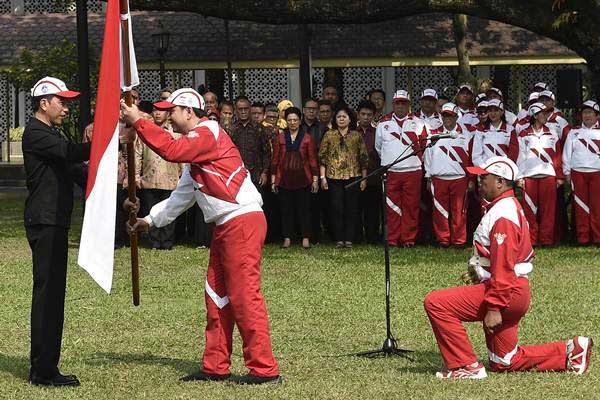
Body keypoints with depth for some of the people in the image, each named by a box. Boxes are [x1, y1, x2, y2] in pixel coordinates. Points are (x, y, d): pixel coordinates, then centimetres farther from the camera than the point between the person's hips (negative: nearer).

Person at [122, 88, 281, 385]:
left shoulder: (208, 133, -8)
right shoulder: (195, 144, 23)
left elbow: (172, 150, -24)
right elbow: (182, 195, 29)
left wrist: (138, 122, -17)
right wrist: (151, 219, 28)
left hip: (242, 221, -11)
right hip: (226, 226, 11)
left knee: (244, 294, -11)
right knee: (216, 296, 13)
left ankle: (264, 369, -9)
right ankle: (216, 366, 20)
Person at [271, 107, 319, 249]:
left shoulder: (307, 138, 3)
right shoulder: (280, 138, 6)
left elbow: (312, 159, 3)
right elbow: (275, 160, 8)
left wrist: (315, 179, 0)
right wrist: (273, 179, 4)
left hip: (302, 179, -1)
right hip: (284, 180, 1)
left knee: (304, 209, 0)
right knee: (286, 210, 4)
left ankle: (306, 238, 4)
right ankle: (287, 238, 9)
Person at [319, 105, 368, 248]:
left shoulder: (356, 136, 8)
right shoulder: (329, 135, 8)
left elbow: (364, 158, 9)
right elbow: (322, 157, 6)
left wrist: (364, 178, 5)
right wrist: (322, 177, -1)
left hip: (352, 177, 0)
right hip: (334, 176, 0)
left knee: (351, 208, 0)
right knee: (336, 208, -3)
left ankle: (349, 239, 4)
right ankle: (339, 239, 2)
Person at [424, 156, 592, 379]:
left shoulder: (503, 214, -16)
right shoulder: (510, 207, 18)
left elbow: (503, 265, -24)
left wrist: (495, 307, -28)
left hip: (508, 292, -11)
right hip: (516, 293, 11)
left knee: (436, 303, -18)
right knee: (505, 362, 17)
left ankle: (466, 366, -16)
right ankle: (571, 352, 17)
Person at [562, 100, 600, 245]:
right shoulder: (574, 132, 13)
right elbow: (567, 153, 12)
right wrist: (567, 172, 5)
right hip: (578, 172, 2)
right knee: (580, 206, 0)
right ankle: (582, 237, 2)